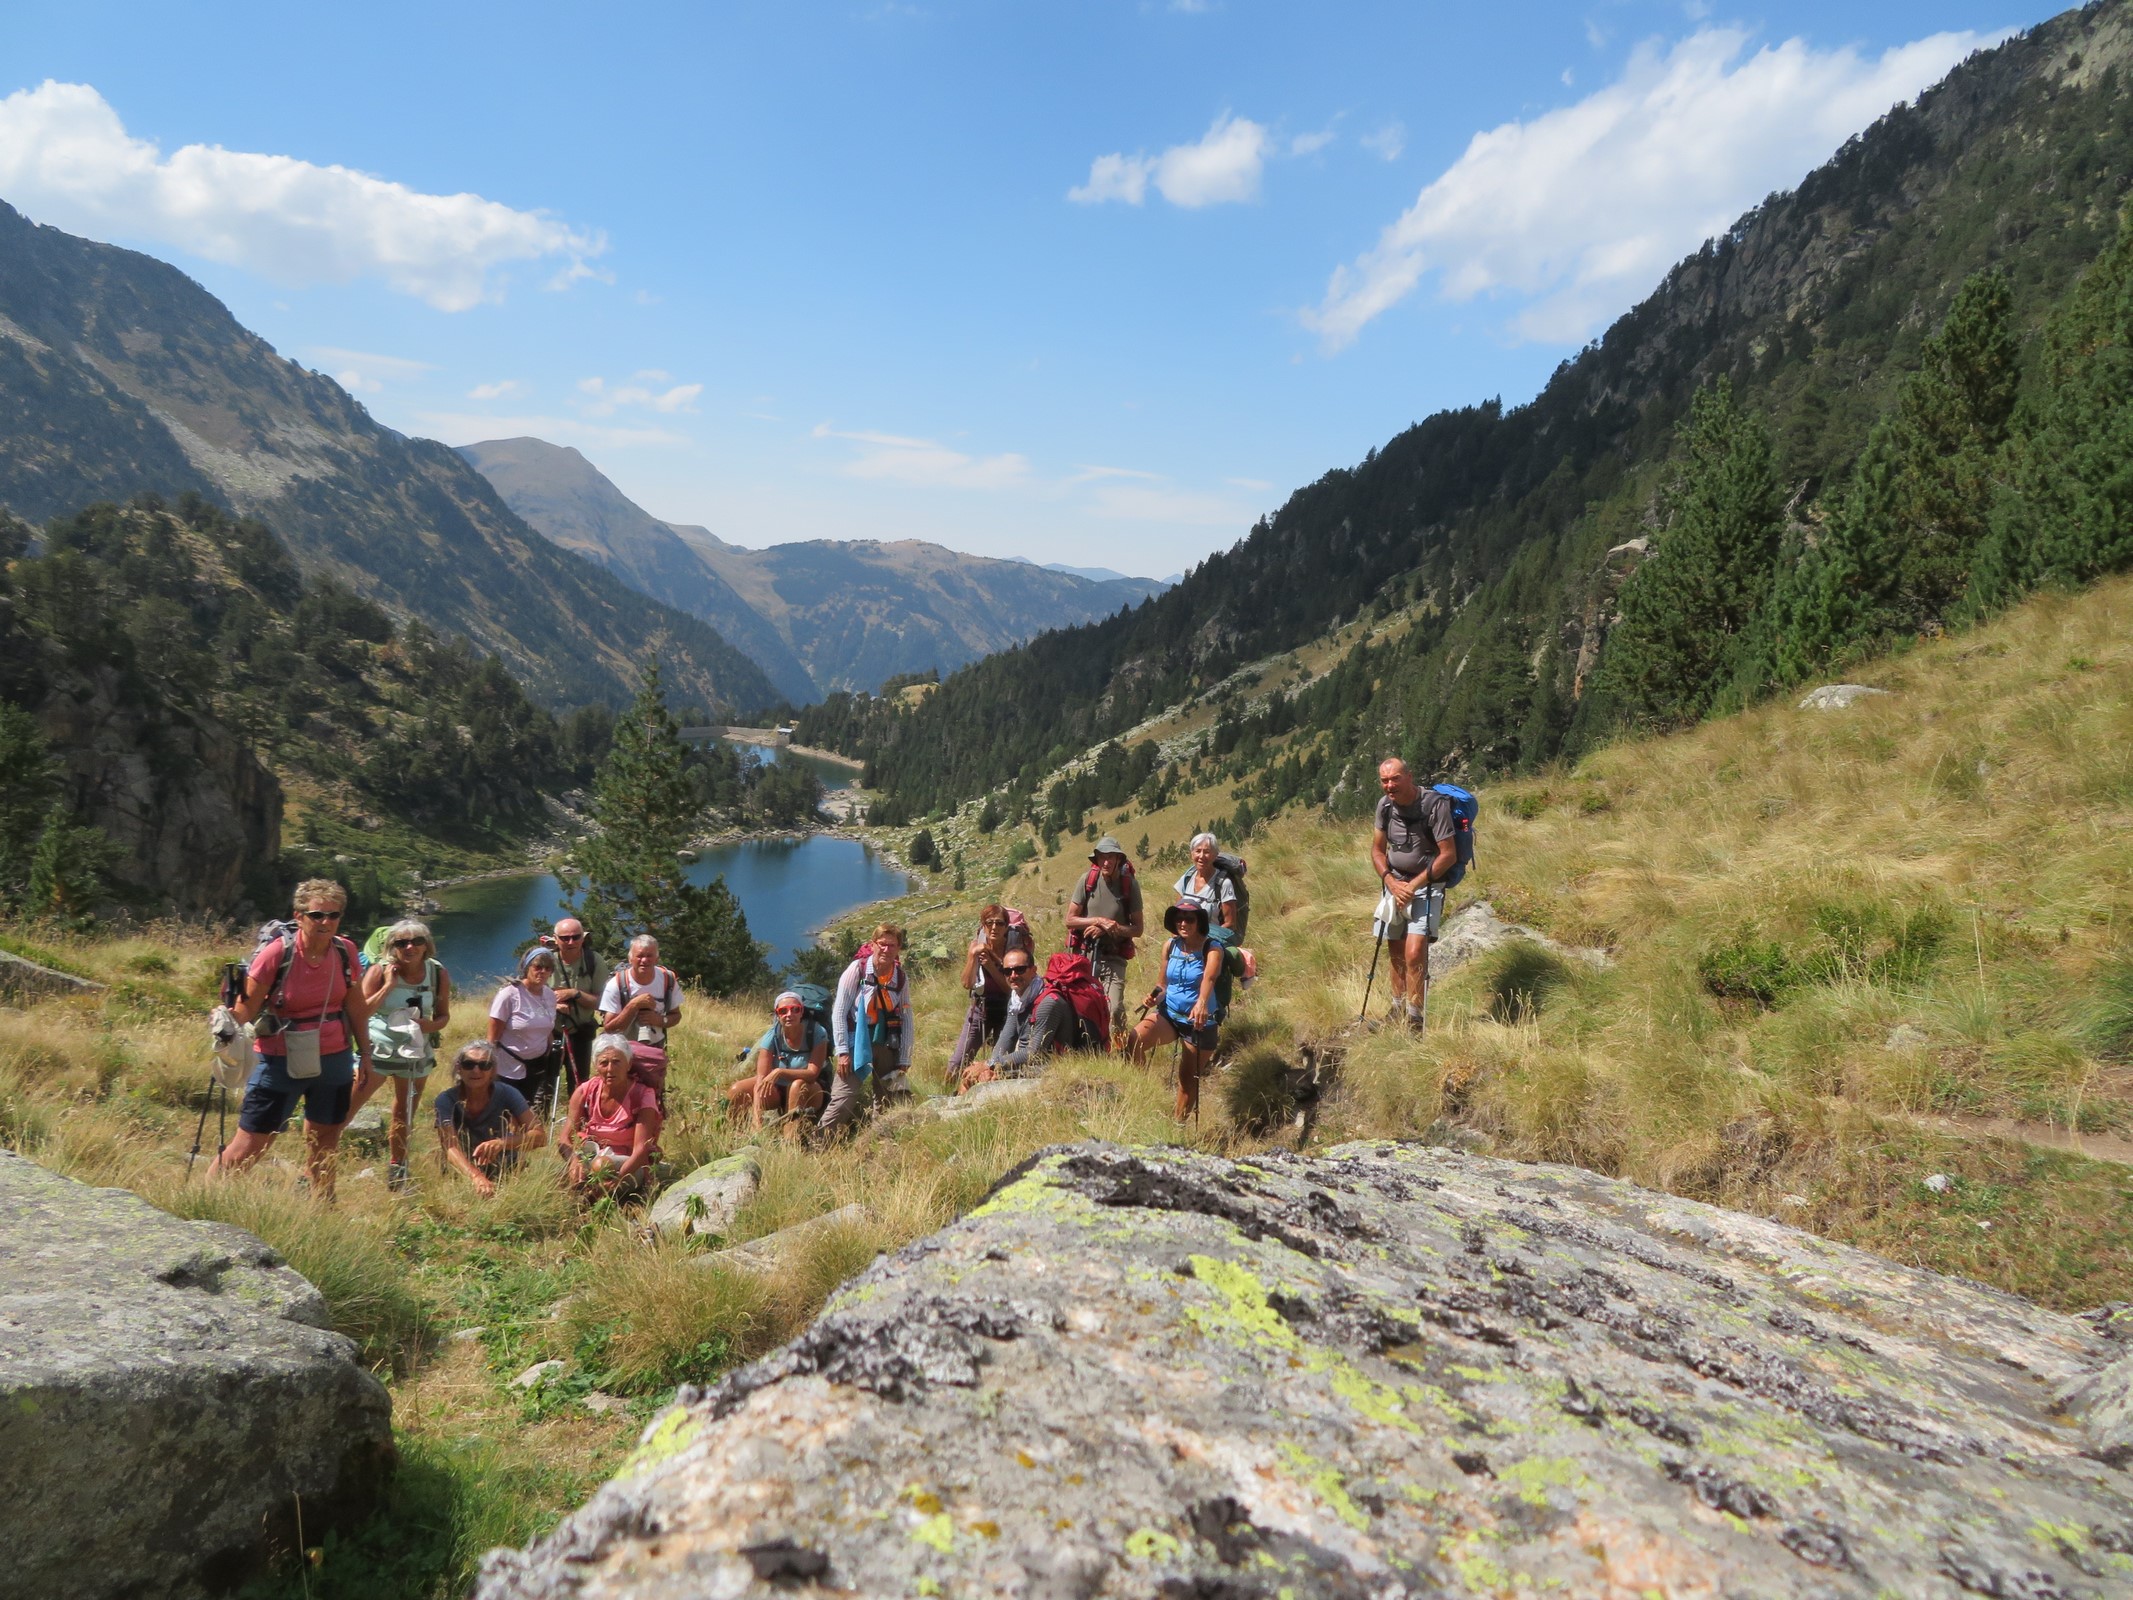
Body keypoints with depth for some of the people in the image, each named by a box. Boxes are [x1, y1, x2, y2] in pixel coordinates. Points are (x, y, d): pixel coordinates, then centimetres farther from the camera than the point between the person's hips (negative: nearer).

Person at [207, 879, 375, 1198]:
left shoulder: (346, 951, -4)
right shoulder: (277, 953, -16)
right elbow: (249, 1004, -15)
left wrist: (365, 1051, 11)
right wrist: (230, 1020, -37)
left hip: (334, 1061, 4)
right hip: (280, 1062, -4)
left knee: (325, 1141, 16)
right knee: (251, 1145, -1)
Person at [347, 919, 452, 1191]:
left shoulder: (438, 974, -5)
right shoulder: (380, 971, -12)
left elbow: (444, 1015, 4)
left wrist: (432, 1025, -17)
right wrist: (389, 986, -23)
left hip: (417, 1052, 3)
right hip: (379, 1049, -3)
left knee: (406, 1115, 16)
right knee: (348, 1106, -8)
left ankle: (396, 1171, 33)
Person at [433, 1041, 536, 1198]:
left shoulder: (506, 1094, -15)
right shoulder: (447, 1100, -16)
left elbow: (538, 1135, -19)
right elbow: (450, 1146, -29)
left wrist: (502, 1143, -38)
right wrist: (476, 1177, -47)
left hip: (505, 1169, 0)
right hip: (462, 1171, 0)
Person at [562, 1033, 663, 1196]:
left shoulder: (642, 1096, -16)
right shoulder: (585, 1092, -6)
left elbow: (641, 1148, -23)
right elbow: (566, 1138, -9)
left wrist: (617, 1179, -42)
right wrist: (574, 1159, -34)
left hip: (629, 1166, -3)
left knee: (601, 1165, -36)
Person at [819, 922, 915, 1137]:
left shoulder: (901, 978, 3)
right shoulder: (857, 970, -9)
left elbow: (907, 1021, 7)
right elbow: (838, 1012, -8)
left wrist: (904, 1061, 4)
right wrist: (842, 1051, -12)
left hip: (886, 1047, 4)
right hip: (856, 1044, -4)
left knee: (890, 1103, 6)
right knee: (844, 1099, -15)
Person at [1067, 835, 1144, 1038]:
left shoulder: (1129, 884, -6)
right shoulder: (1088, 879, -5)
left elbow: (1137, 929, -2)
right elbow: (1070, 920, -2)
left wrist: (1107, 929, -17)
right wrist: (1100, 920, -16)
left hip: (1113, 958, -1)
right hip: (1085, 953, 2)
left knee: (1116, 1008, -14)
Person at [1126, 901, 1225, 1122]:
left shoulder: (1212, 950, -13)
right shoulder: (1170, 947, 1)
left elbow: (1209, 978, -34)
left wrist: (1202, 1003, -55)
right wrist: (1156, 998, -13)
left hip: (1200, 1020, -3)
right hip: (1169, 1012, 3)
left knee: (1188, 1080, 7)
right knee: (1133, 1042, -25)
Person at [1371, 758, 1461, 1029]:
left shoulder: (1434, 804, -17)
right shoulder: (1385, 804, 1)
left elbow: (1448, 855, -16)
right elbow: (1377, 849, 10)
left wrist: (1414, 885, -16)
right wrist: (1391, 883, -6)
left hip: (1426, 887, -6)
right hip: (1395, 884, 6)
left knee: (1414, 954, -17)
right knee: (1395, 954, 12)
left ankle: (1414, 1022, -8)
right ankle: (1397, 1014, 27)